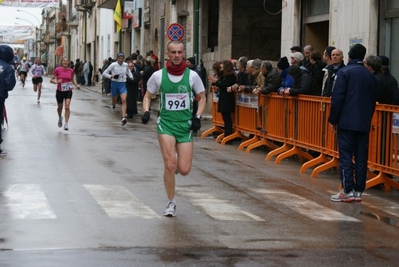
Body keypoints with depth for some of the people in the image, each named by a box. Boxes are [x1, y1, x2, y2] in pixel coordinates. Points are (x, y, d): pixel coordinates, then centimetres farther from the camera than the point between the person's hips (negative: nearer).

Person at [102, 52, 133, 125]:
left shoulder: (125, 65, 1)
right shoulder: (113, 65, -9)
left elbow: (128, 71, 25)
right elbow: (104, 73, -4)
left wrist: (131, 77, 10)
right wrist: (111, 76, -20)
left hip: (122, 84, 1)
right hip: (114, 84, -1)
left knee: (124, 100, -18)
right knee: (114, 100, 16)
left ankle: (124, 118, -25)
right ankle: (113, 105, 57)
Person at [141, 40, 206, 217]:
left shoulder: (192, 75, -2)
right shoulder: (158, 75, -3)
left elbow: (202, 97, 9)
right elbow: (147, 96, 10)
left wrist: (197, 117, -4)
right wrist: (146, 111, -8)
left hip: (186, 125, 1)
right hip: (166, 123, -1)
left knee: (184, 170, -4)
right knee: (170, 166, -14)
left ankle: (176, 161, 34)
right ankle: (171, 203, 6)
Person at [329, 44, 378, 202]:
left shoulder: (344, 72, -6)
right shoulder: (371, 76, 11)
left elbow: (337, 98, -11)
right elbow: (373, 101, 14)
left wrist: (333, 120, -4)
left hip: (347, 122, -5)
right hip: (364, 123, 5)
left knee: (346, 156, -3)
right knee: (361, 158, 6)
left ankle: (347, 191, -7)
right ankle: (358, 191, 8)